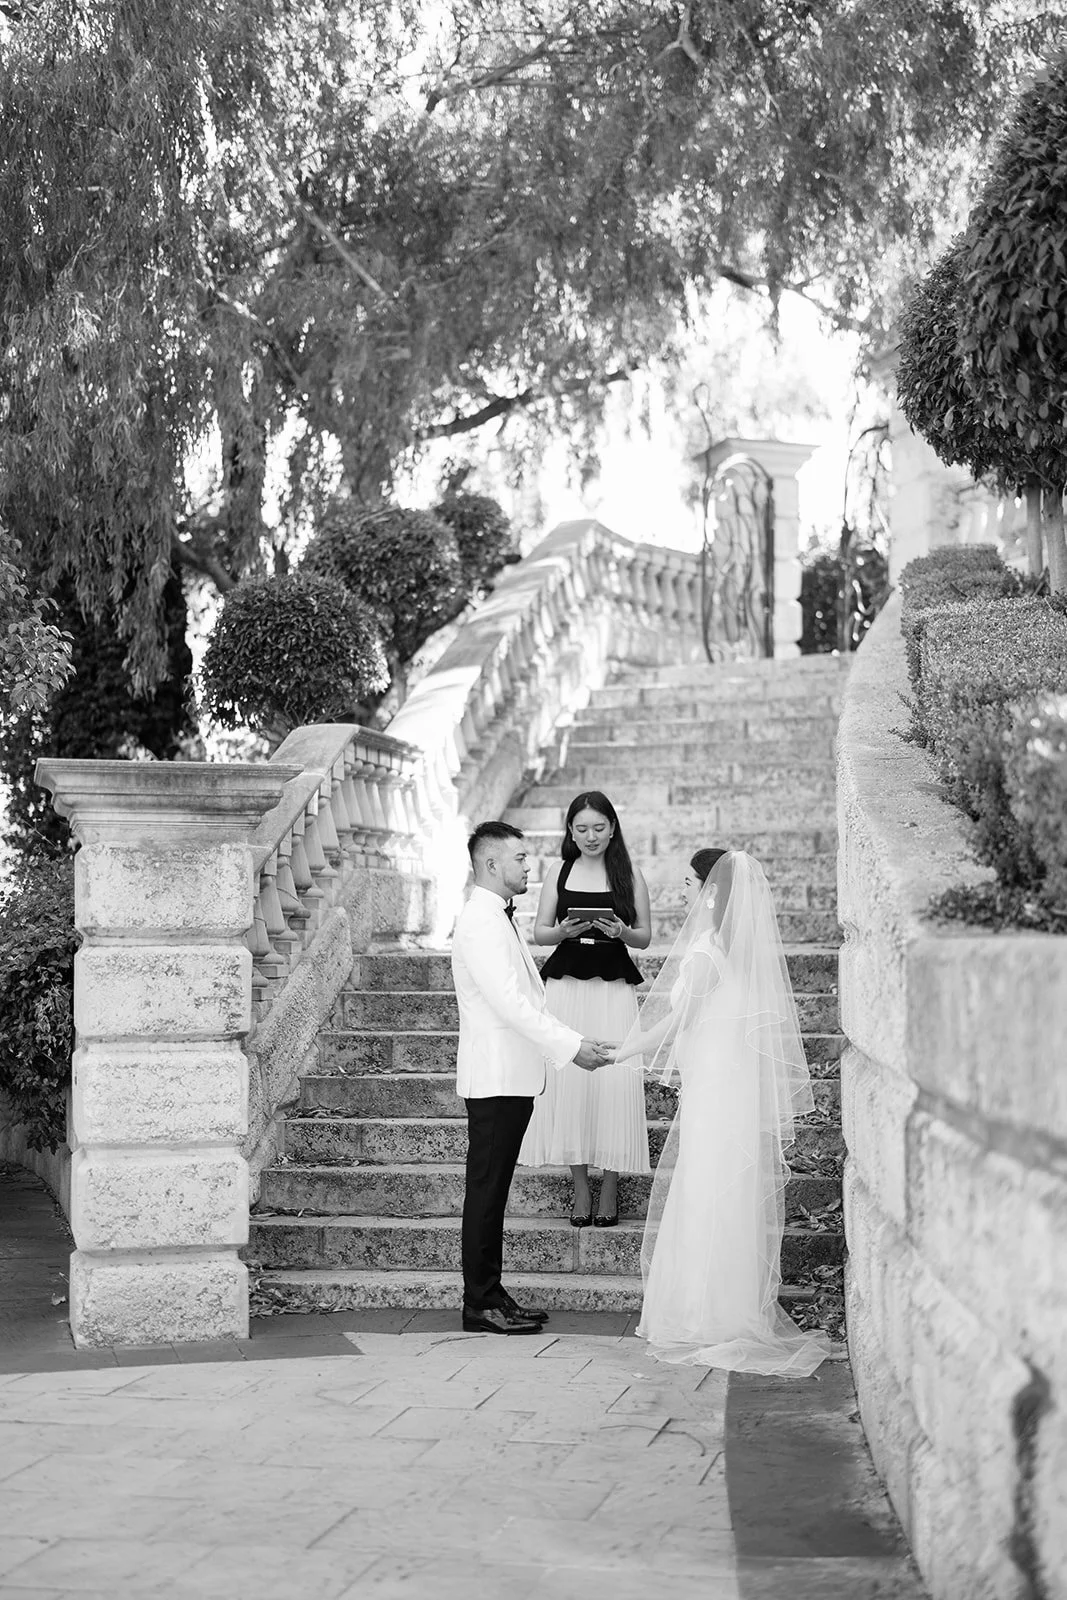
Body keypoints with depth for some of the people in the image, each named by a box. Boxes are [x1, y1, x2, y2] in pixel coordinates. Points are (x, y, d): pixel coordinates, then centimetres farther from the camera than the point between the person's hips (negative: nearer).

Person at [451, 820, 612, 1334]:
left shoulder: (499, 919, 18)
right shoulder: (480, 923, -15)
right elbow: (509, 1003, -22)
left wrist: (576, 1043, 13)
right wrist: (570, 1047, -21)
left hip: (513, 1076, 10)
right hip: (495, 1078, -10)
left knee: (494, 1190, 12)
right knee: (486, 1190, -4)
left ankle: (491, 1294, 18)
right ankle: (481, 1306, 0)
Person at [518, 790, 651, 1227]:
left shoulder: (629, 875, 5)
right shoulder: (559, 872, 8)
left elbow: (645, 937, 8)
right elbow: (538, 933, 8)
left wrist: (621, 932, -13)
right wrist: (563, 931, -12)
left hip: (613, 987, -1)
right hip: (566, 985, 1)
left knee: (614, 1080, -7)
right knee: (567, 1079, -3)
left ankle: (610, 1187, 3)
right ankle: (580, 1186, 8)